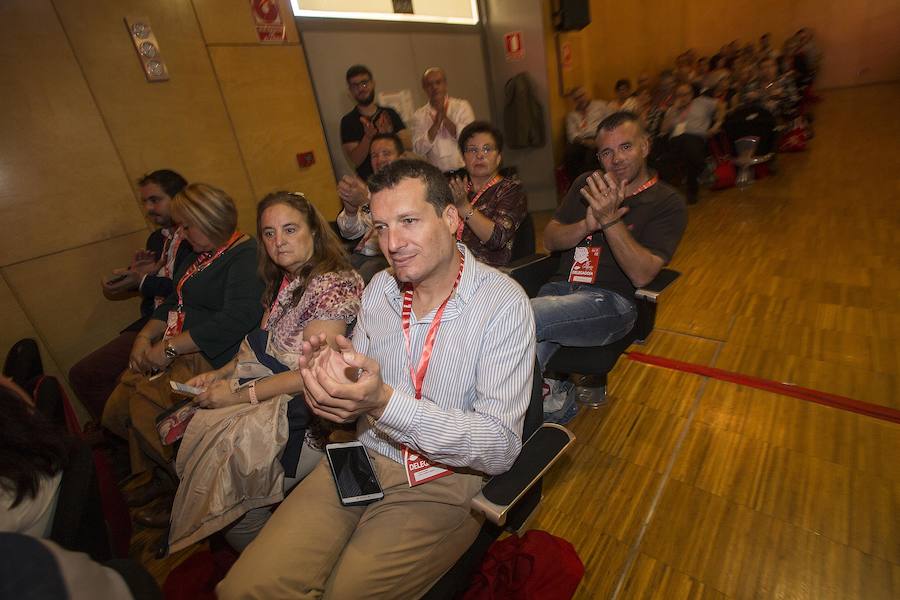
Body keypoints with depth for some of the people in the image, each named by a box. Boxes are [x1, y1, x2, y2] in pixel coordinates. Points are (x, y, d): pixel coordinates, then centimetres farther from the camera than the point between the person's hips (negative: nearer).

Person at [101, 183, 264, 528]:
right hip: (176, 352, 9)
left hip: (213, 358, -9)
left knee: (146, 406, -16)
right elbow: (174, 302, 21)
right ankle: (162, 476, 25)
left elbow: (236, 319, -27)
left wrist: (169, 348, -20)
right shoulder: (205, 254, 17)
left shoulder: (246, 256, -15)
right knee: (116, 411, 4)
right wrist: (145, 337, 3)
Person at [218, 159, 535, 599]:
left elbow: (502, 446, -20)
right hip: (365, 458, 4)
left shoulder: (503, 303, -16)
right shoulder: (380, 288, 2)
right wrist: (327, 375, -16)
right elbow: (357, 379, 9)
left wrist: (386, 403, -31)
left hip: (445, 478, -3)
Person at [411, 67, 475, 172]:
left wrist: (445, 119, -12)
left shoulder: (462, 106, 8)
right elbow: (418, 150, -2)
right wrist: (436, 123, -10)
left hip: (463, 170, -1)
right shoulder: (419, 115, 10)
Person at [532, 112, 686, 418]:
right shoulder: (587, 184, 17)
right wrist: (587, 225, -9)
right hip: (560, 288, 4)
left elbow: (642, 275, -10)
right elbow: (549, 239, 11)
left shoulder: (667, 203, 3)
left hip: (611, 301, -4)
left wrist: (610, 220, -21)